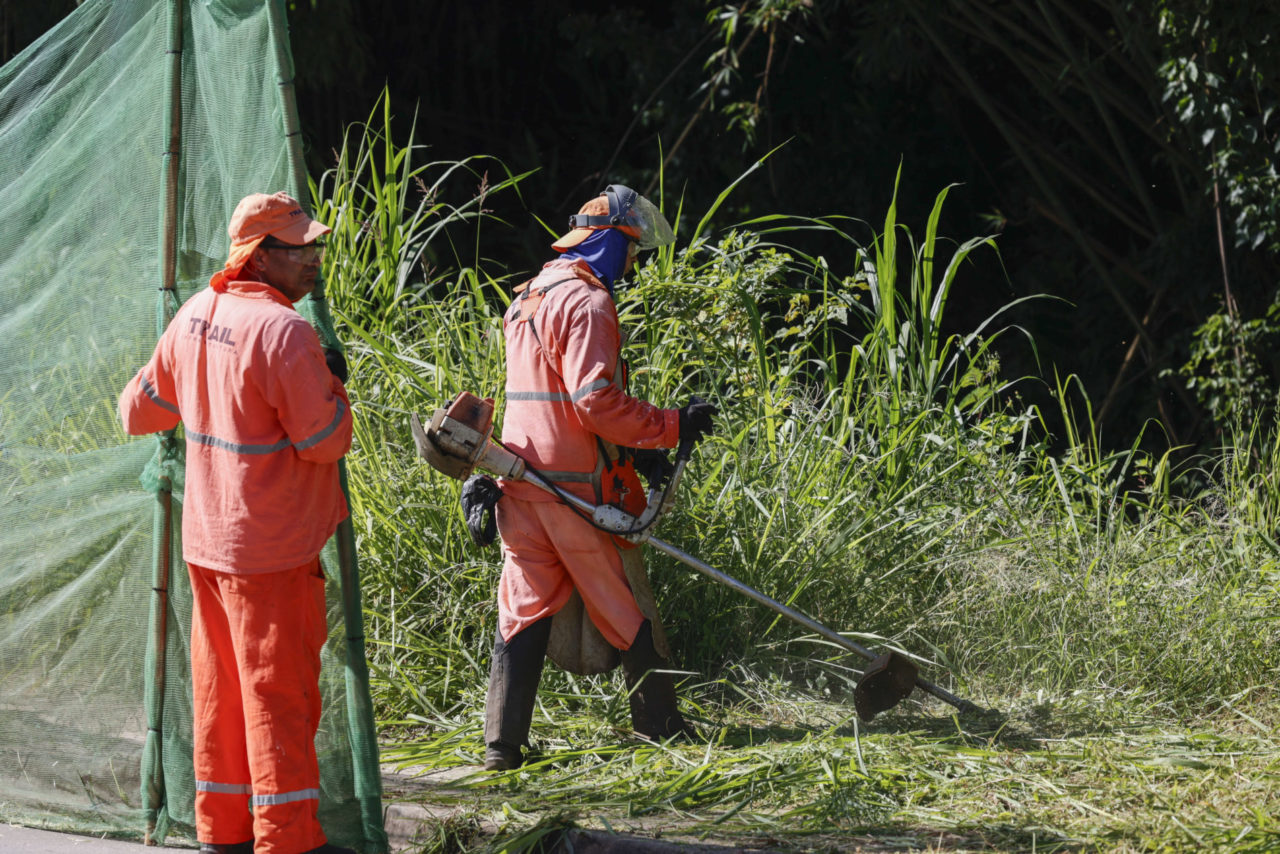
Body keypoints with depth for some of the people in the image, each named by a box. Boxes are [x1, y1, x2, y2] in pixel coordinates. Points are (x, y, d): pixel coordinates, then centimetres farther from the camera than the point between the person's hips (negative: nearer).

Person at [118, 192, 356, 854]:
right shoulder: (283, 332, -20)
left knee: (221, 684, 14)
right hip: (271, 547, -8)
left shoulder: (196, 315, 5)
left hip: (206, 538, 8)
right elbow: (325, 441, -17)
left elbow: (141, 410, 17)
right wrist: (334, 384, 0)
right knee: (280, 689, -2)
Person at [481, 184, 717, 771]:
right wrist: (672, 427, -11)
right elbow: (597, 401, -21)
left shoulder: (527, 298, 19)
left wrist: (632, 447, 21)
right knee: (624, 607, 6)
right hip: (577, 482, -8)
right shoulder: (586, 303, -12)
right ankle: (660, 726, 16)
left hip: (522, 479, 8)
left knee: (524, 607, 6)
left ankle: (502, 742, -1)